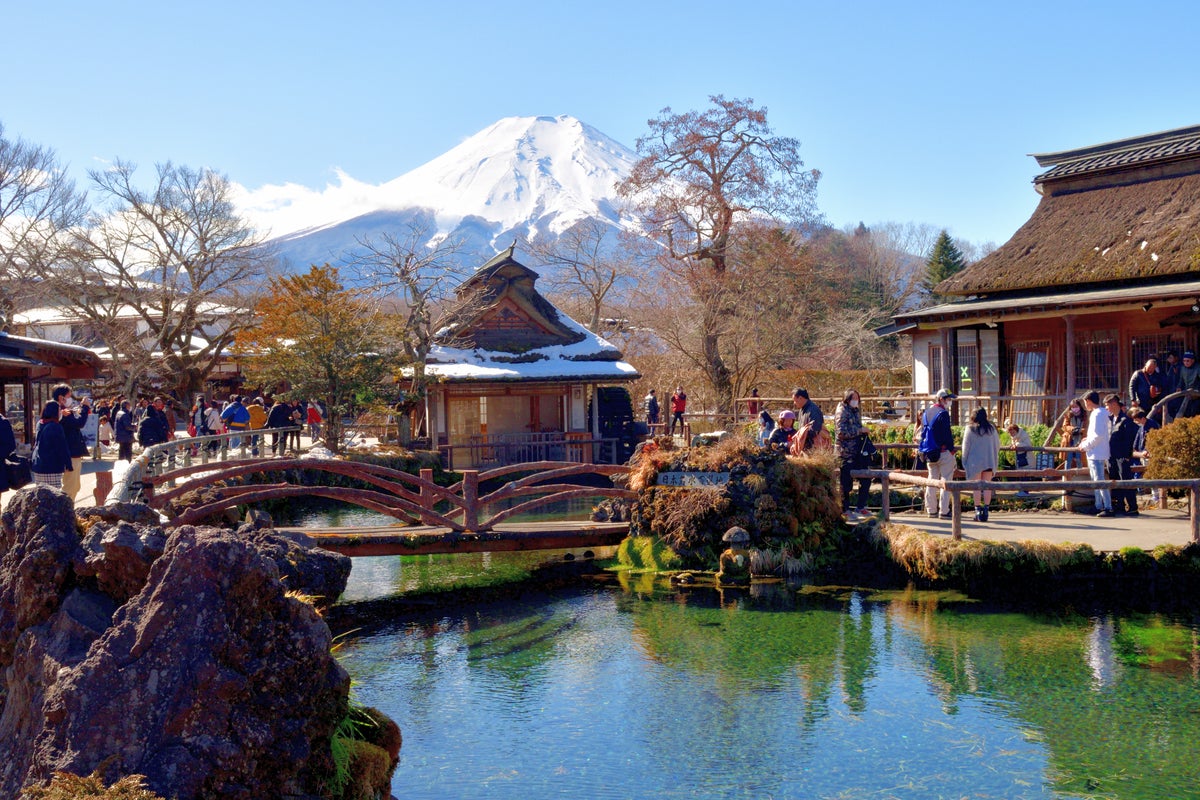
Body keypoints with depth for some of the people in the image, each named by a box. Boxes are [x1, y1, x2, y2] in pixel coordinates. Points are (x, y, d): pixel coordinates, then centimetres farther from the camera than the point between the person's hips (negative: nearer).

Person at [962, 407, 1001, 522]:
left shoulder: (970, 429, -5)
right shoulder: (992, 428, 5)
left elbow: (966, 446, -3)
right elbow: (997, 445, 10)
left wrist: (964, 462, 4)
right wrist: (995, 461, 21)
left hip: (974, 461, -2)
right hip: (989, 461, 3)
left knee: (976, 486, 0)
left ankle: (978, 510, -4)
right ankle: (986, 509, 2)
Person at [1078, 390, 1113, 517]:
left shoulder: (1098, 414, -16)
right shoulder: (1101, 413, 15)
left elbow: (1098, 436, -21)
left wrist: (1085, 446, -12)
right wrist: (1087, 439, 13)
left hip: (1097, 454, -11)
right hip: (1093, 454, 11)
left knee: (1099, 481, -11)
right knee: (1095, 481, 15)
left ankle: (1108, 508, -13)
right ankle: (1099, 506, 21)